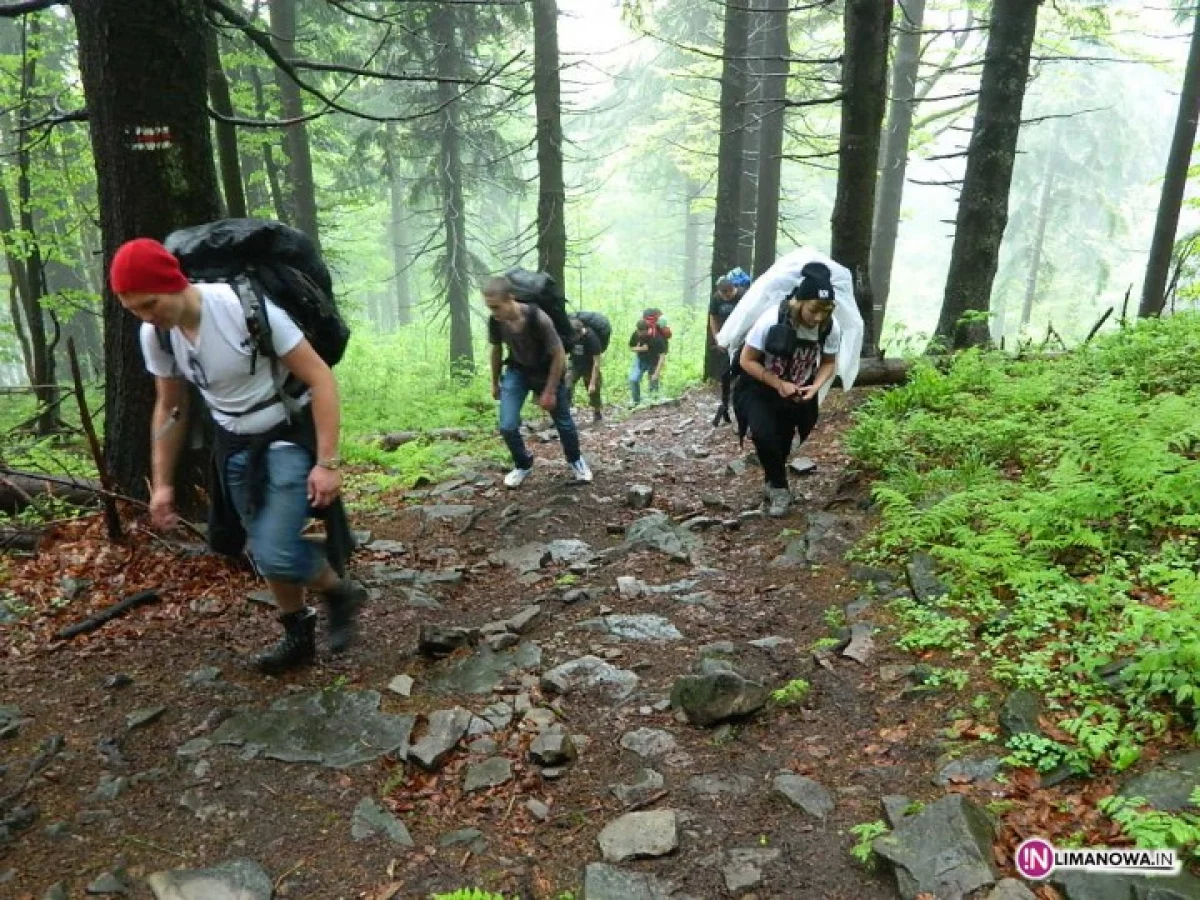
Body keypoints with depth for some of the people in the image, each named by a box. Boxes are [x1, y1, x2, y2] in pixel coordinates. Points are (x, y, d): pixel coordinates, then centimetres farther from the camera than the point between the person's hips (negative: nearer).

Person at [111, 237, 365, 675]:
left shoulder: (247, 308, -25)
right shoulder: (155, 335, -6)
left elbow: (320, 379, -21)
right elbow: (169, 409, 10)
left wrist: (328, 462, -24)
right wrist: (162, 483, 11)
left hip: (289, 437, -6)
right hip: (234, 445, 6)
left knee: (274, 552, -17)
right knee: (265, 551, 12)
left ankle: (340, 593, 12)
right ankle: (299, 634, 32)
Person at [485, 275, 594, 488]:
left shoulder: (538, 319, -35)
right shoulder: (495, 321, -21)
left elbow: (559, 354, -24)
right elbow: (496, 350, 0)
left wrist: (549, 391, -18)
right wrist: (495, 383, 10)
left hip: (547, 372, -3)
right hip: (517, 371, 3)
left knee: (564, 422, 11)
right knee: (507, 426, -10)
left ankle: (575, 460, 40)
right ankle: (523, 465, 18)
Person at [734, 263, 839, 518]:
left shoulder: (831, 328, -20)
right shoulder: (771, 320, -31)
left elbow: (829, 363, -4)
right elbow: (747, 360, -22)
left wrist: (814, 387, -23)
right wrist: (779, 384, -29)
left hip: (797, 393, 4)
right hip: (759, 389, -3)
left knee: (784, 439, 15)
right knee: (764, 434, -23)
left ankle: (774, 482, 45)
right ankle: (779, 488, -1)